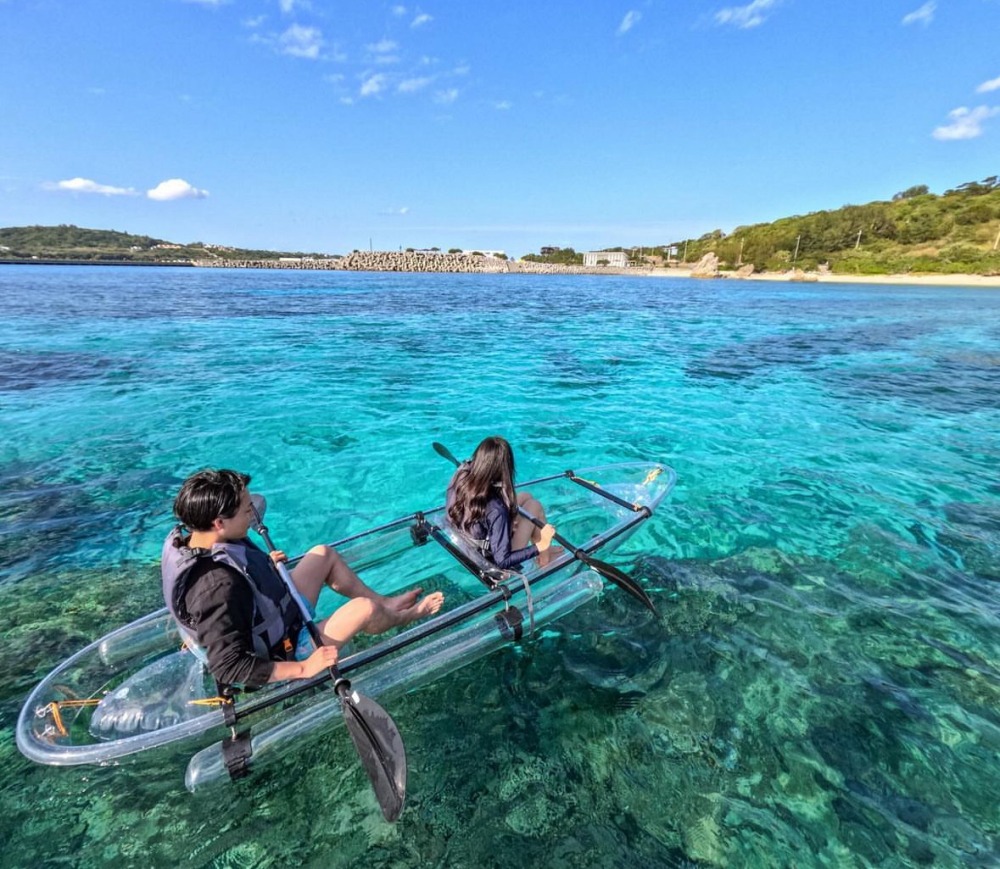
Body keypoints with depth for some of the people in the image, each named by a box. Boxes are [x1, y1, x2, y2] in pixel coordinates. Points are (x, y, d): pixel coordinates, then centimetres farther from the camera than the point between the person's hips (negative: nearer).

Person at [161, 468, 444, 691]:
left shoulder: (185, 539, -13)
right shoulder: (217, 588, -39)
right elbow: (229, 669, -34)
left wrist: (262, 564, 6)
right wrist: (303, 669, -29)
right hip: (283, 654, -9)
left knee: (324, 554, 10)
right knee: (364, 608, -17)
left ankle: (386, 604, 24)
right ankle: (403, 616, 21)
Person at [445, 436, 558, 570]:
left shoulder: (460, 476, -20)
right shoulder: (496, 508, -38)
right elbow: (502, 561, -33)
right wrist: (539, 546, -26)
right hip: (491, 561, -6)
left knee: (525, 497, 13)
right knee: (535, 506, 2)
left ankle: (544, 551, 32)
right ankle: (545, 560, 24)